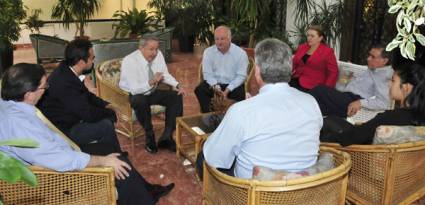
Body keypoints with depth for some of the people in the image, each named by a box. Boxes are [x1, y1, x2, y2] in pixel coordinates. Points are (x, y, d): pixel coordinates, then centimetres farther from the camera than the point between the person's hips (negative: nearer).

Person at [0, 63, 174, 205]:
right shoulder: (16, 122, -33)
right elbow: (59, 160, -32)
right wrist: (102, 161, -22)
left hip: (54, 155, 9)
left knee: (108, 150, 11)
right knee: (118, 163, -7)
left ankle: (146, 190, 24)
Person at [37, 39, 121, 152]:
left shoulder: (66, 71, -2)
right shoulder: (65, 83, -31)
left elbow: (86, 95, 14)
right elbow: (88, 114, -26)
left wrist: (105, 105, 2)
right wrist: (111, 112, -10)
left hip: (64, 120, 10)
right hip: (60, 132, -10)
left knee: (106, 117, 10)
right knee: (106, 126, -15)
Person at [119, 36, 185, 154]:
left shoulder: (158, 55, -9)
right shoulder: (129, 61, -24)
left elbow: (165, 74, 4)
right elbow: (134, 89, -27)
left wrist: (177, 85, -14)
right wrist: (151, 82, -41)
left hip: (152, 92, 6)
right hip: (134, 95, -6)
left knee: (176, 96, -13)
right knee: (140, 101, -39)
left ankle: (166, 137, -13)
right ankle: (150, 137, -16)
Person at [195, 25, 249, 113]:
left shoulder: (241, 53, -7)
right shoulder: (208, 52, 0)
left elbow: (241, 76, -9)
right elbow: (207, 73, -3)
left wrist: (228, 89, -22)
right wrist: (215, 86, -22)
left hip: (233, 84, -2)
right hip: (213, 83, 2)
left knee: (240, 94, -32)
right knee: (199, 90, -24)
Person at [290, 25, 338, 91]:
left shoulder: (327, 51, 1)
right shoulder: (301, 47, 15)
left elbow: (333, 73, -1)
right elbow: (294, 64, 22)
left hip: (311, 87, -5)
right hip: (295, 80, 5)